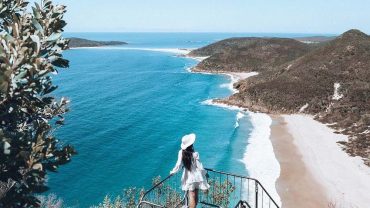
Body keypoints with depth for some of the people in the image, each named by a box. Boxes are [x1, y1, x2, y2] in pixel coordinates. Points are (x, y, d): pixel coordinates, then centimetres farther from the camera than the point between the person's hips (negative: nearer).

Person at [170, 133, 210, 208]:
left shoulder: (181, 153, -13)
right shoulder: (195, 154, -19)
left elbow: (179, 165, -12)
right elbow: (200, 167, -14)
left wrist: (173, 172, 4)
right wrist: (205, 172, 5)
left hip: (188, 178, 2)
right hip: (196, 177, -2)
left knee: (191, 197, 10)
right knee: (195, 197, 13)